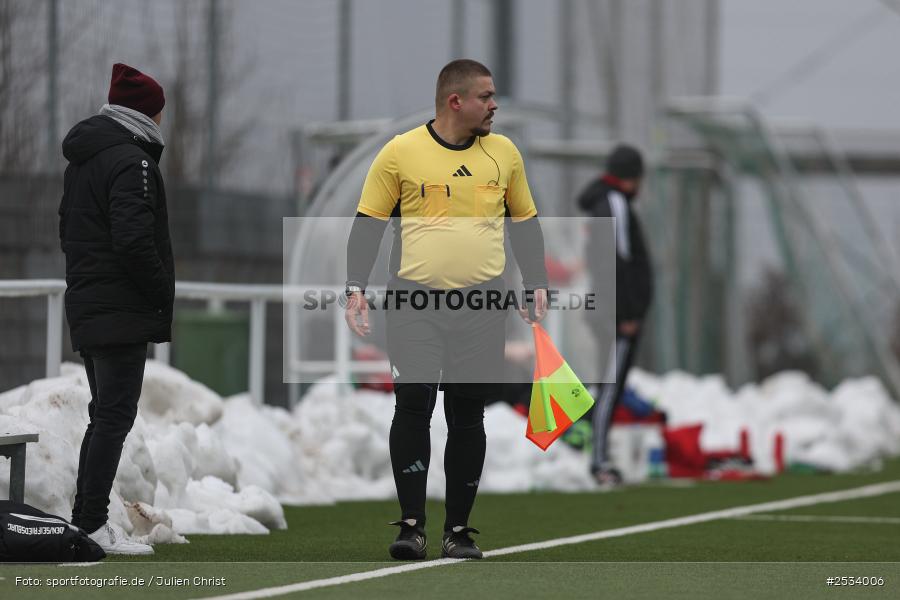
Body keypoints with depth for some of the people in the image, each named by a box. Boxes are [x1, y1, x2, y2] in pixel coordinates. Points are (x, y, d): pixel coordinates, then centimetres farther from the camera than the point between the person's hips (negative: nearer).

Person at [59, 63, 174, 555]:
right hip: (122, 311, -10)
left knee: (105, 413, 15)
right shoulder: (131, 161, -13)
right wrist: (163, 295, -12)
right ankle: (93, 526, -11)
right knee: (115, 415, -9)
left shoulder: (81, 160, 17)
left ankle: (84, 520, 16)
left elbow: (68, 231, 21)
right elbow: (134, 239, -21)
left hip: (85, 307, 10)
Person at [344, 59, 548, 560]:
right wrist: (356, 288, -6)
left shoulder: (504, 153, 8)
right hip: (414, 302, -2)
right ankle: (412, 525, -2)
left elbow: (525, 222, 17)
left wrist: (537, 284, 8)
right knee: (413, 406, -9)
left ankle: (459, 529, 11)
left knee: (468, 418, 4)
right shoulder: (400, 153, -2)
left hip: (483, 305, 2)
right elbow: (367, 225, 3)